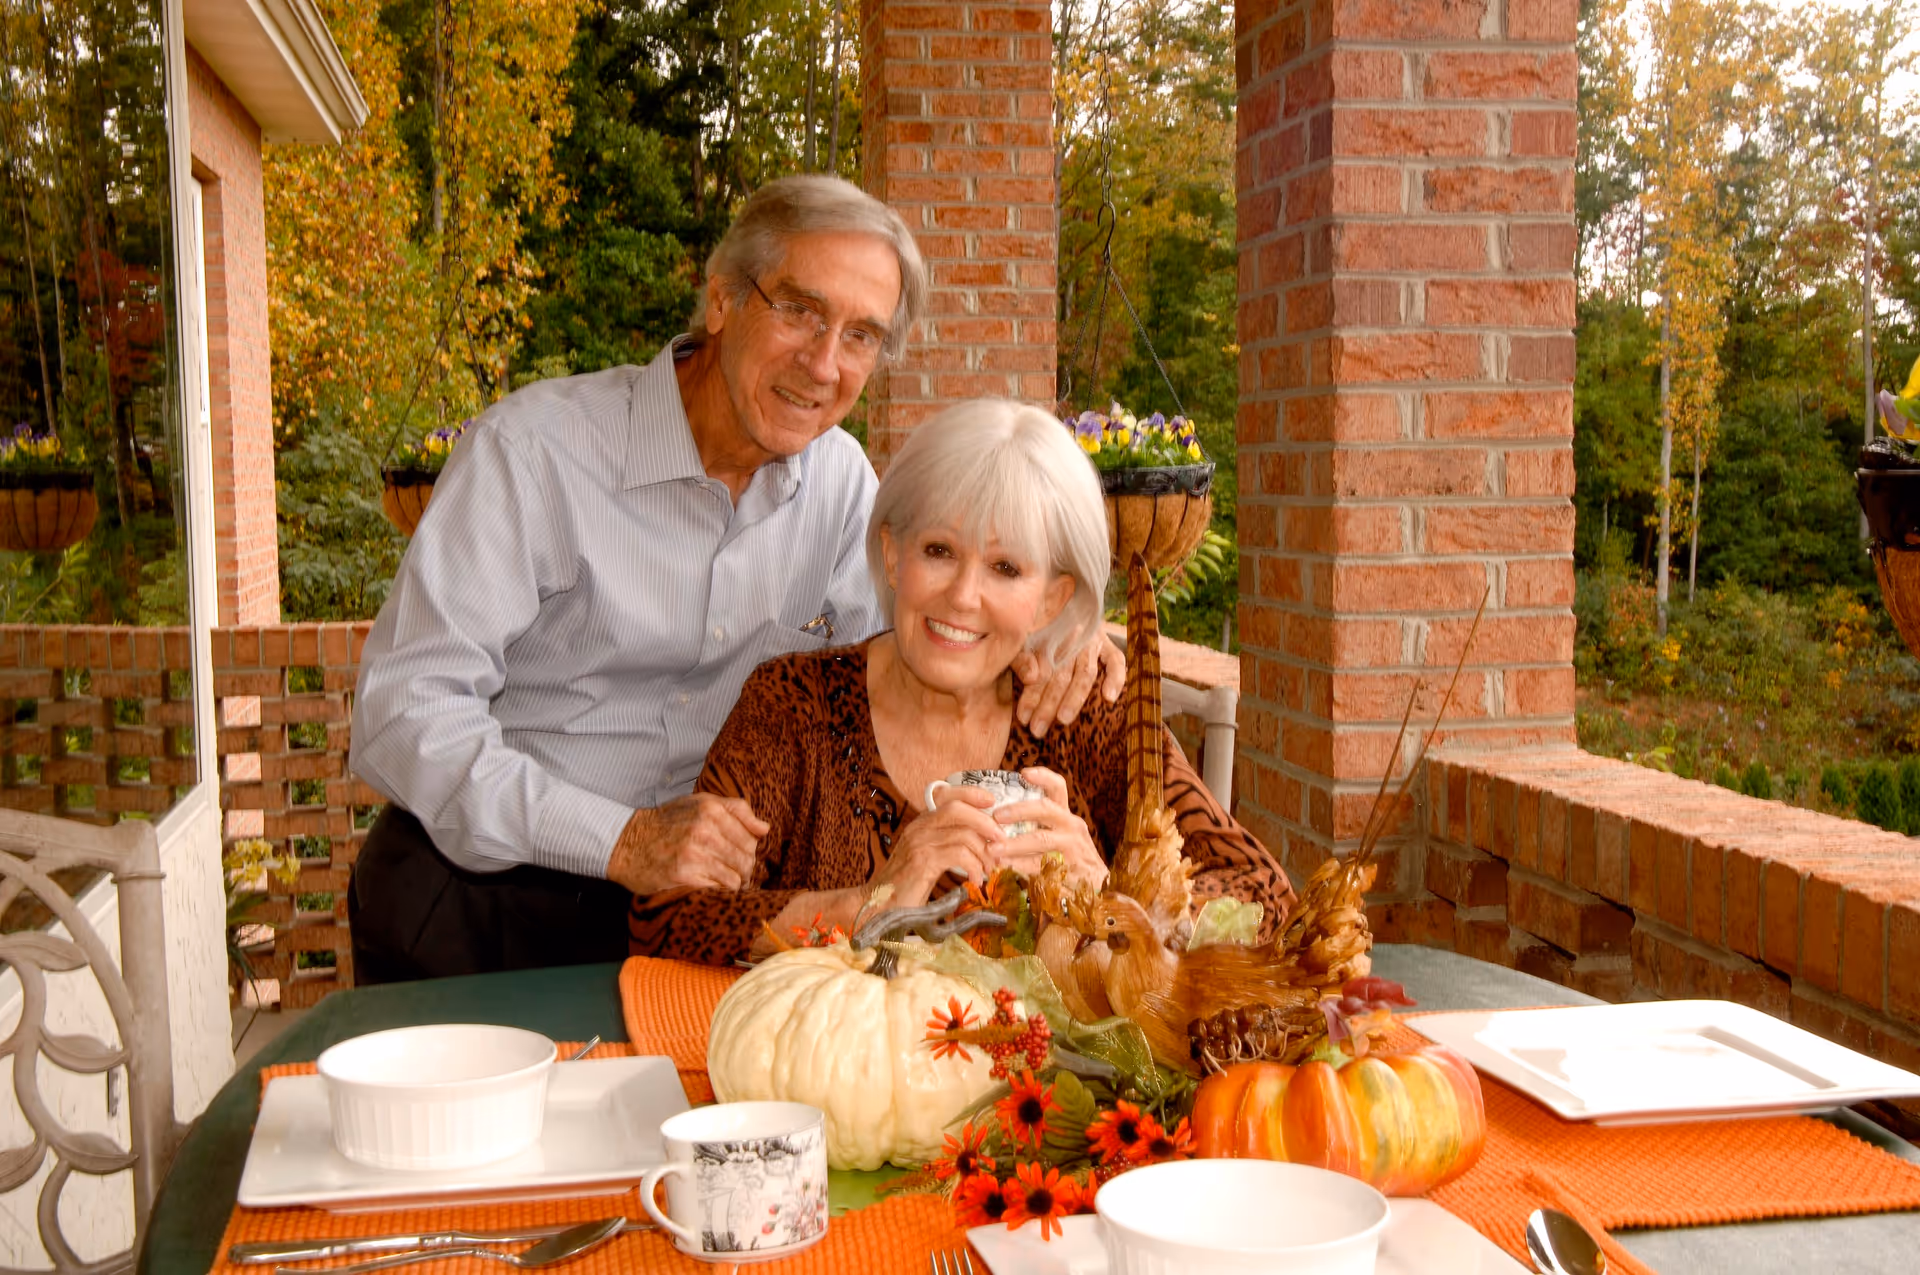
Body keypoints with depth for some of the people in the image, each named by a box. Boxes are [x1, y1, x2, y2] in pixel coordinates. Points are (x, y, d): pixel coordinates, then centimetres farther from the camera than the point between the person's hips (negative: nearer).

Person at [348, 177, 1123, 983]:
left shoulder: (840, 478, 5)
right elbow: (404, 711, -20)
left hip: (688, 904, 5)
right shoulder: (534, 449, -14)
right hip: (481, 903, -5)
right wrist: (620, 841, -31)